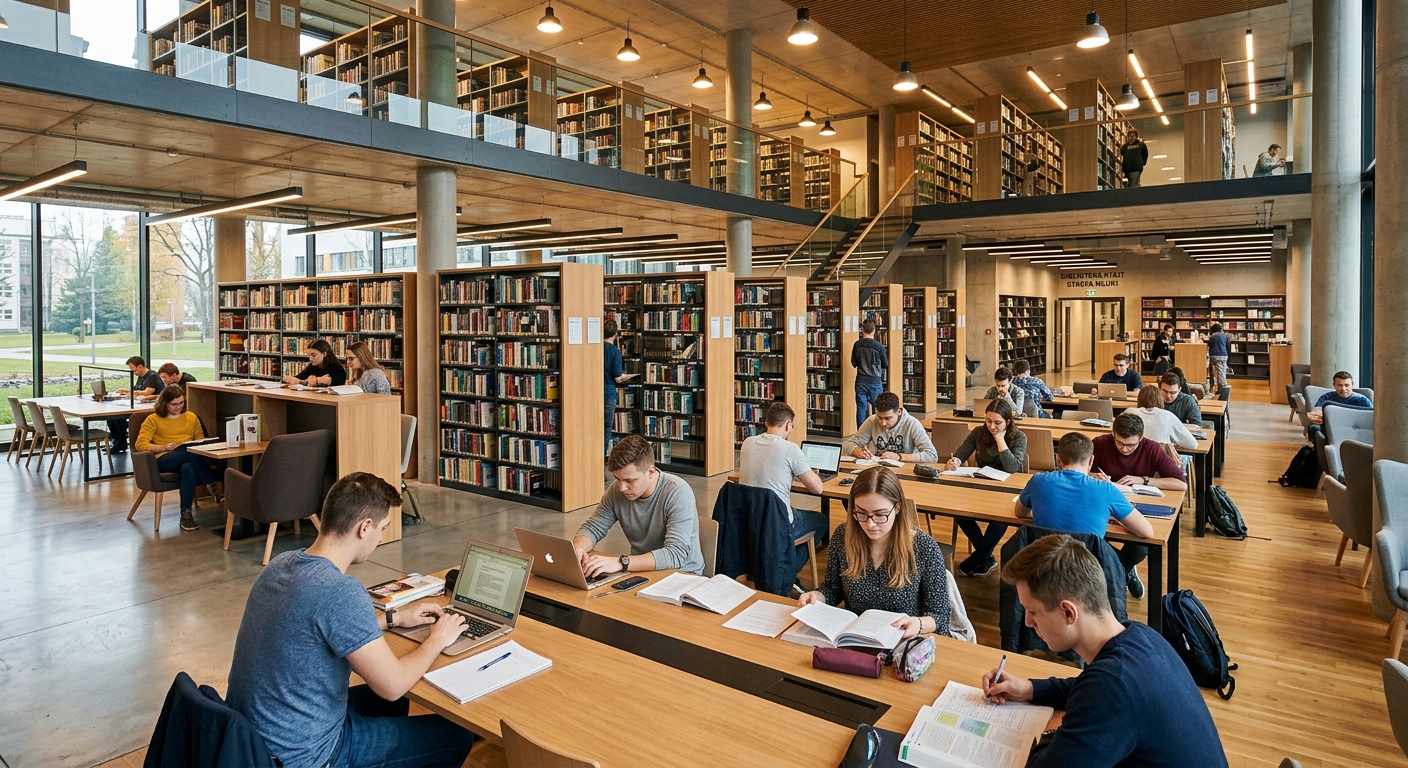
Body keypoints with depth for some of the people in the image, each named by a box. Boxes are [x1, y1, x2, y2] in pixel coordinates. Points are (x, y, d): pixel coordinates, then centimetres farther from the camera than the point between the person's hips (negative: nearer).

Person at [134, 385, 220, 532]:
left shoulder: (191, 417, 23)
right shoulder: (153, 419, 13)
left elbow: (201, 440, 23)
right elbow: (140, 444, 2)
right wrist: (164, 447, -12)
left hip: (191, 457, 2)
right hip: (164, 460, -2)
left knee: (188, 468, -40)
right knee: (190, 452, -38)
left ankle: (186, 515, -36)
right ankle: (212, 489, -34)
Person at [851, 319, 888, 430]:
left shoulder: (857, 345, -4)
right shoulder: (879, 346, -11)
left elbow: (853, 363, 6)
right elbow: (885, 365, 0)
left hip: (860, 381, 2)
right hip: (875, 381, -2)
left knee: (861, 408, 6)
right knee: (877, 408, 8)